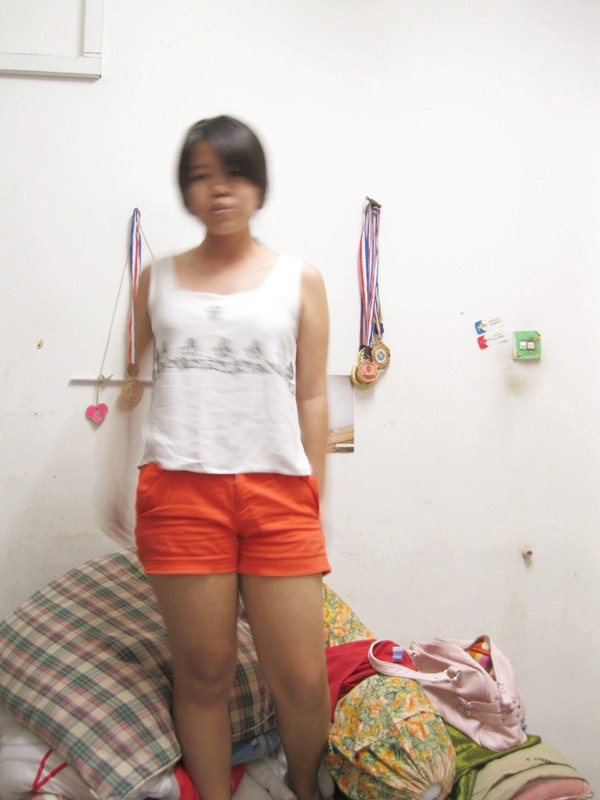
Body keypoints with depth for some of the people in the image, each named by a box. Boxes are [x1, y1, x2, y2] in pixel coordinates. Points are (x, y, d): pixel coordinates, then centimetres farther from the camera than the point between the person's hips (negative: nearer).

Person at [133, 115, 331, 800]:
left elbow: (311, 397, 8)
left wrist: (311, 499, 4)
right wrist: (122, 496, 14)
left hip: (277, 492, 0)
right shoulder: (156, 280, 13)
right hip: (182, 491, 1)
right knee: (203, 672, 7)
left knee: (301, 679, 3)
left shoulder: (300, 280, 10)